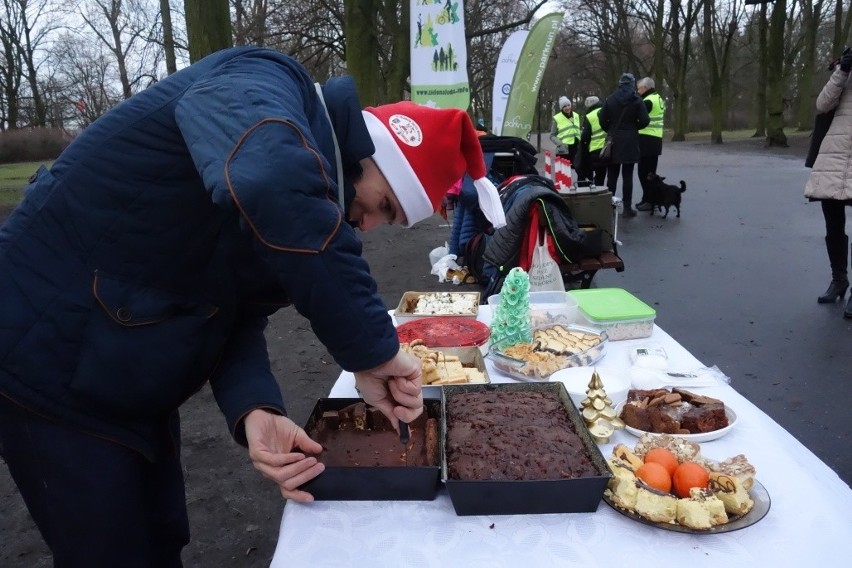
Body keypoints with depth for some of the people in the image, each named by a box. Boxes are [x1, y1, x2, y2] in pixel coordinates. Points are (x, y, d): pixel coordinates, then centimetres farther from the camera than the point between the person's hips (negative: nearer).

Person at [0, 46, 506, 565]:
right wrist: (372, 348, -38)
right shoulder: (261, 88, -21)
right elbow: (272, 186, -46)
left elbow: (240, 316, 0)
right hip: (50, 365, -8)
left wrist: (255, 409, -19)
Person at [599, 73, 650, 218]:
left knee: (612, 176, 8)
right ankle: (627, 208, 2)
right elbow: (644, 121, -9)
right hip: (630, 142, -2)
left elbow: (602, 119, -3)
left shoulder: (609, 99, 0)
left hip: (613, 141, 2)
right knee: (627, 176, 1)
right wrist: (634, 127, 10)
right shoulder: (637, 100, -6)